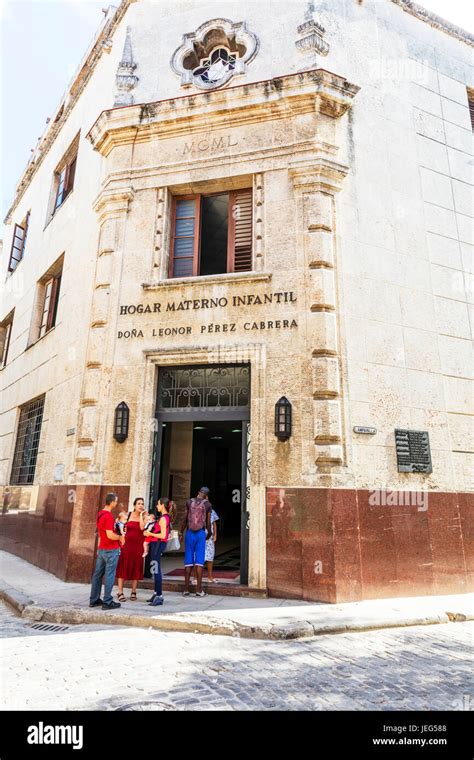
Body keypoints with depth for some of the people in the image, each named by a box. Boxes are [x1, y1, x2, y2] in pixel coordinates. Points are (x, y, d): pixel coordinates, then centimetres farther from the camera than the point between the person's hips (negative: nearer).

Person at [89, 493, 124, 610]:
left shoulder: (100, 514, 9)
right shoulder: (109, 516, -21)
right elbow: (110, 535, -24)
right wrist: (120, 538, -8)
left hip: (101, 549, 9)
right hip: (111, 550, -9)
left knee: (98, 574, 13)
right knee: (109, 575, -1)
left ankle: (94, 600, 22)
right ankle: (107, 602, 4)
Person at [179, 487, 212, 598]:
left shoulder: (189, 502, 4)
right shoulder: (207, 504, 0)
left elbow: (185, 519, 4)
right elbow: (208, 522, 2)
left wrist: (181, 532, 14)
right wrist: (209, 533, 20)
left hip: (190, 533, 2)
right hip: (201, 533, -1)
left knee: (188, 561, 6)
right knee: (199, 561, 1)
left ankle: (186, 589, 10)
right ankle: (199, 589, 1)